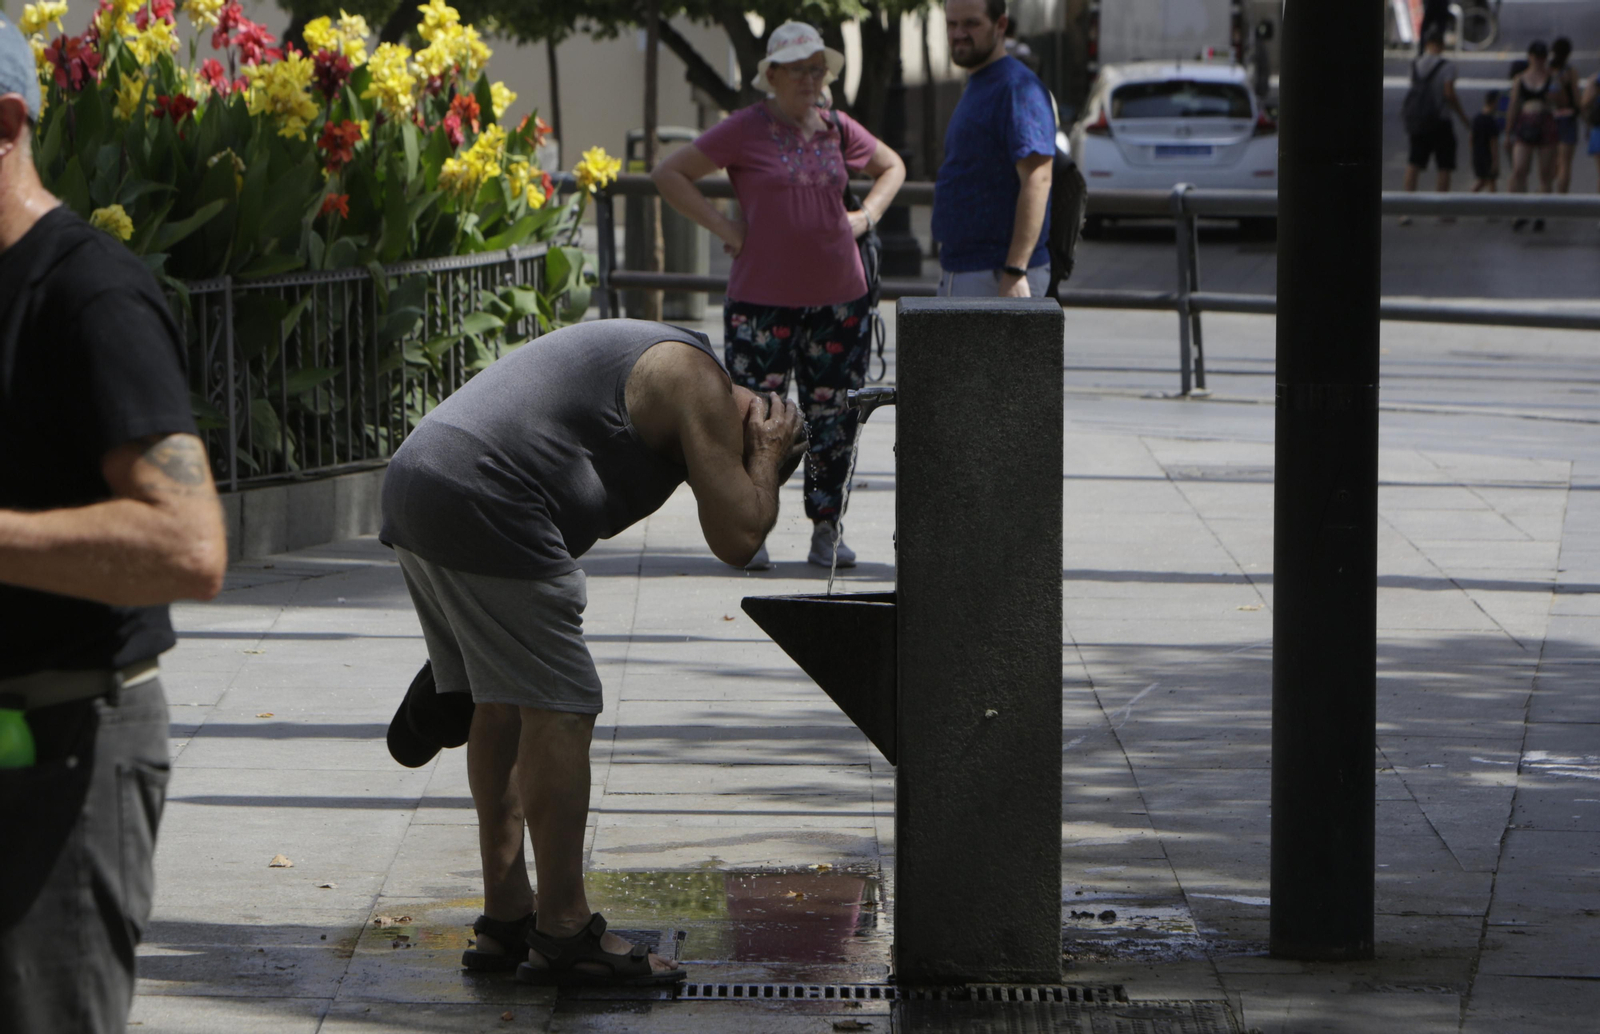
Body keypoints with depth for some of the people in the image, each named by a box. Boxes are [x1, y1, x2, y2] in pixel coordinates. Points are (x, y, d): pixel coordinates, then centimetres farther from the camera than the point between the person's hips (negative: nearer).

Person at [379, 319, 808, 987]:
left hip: (411, 483, 10)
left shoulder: (648, 359, 30)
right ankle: (564, 936, -2)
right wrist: (765, 460, 13)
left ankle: (506, 920, 21)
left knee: (502, 705, 17)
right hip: (480, 505, -10)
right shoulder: (699, 383, 0)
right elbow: (736, 539, -4)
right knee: (558, 709, -5)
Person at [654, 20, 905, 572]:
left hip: (839, 299, 4)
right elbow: (669, 174, -2)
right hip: (762, 301, -4)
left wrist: (866, 216, 10)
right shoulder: (745, 130, -3)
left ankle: (827, 531, 14)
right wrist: (722, 226, -7)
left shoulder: (838, 130, 9)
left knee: (834, 417, 5)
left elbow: (892, 166, 27)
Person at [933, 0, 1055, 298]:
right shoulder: (975, 88, 18)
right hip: (957, 273, 10)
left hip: (997, 276, -10)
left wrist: (1015, 272, -29)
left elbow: (1037, 180, -23)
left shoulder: (1018, 88, -14)